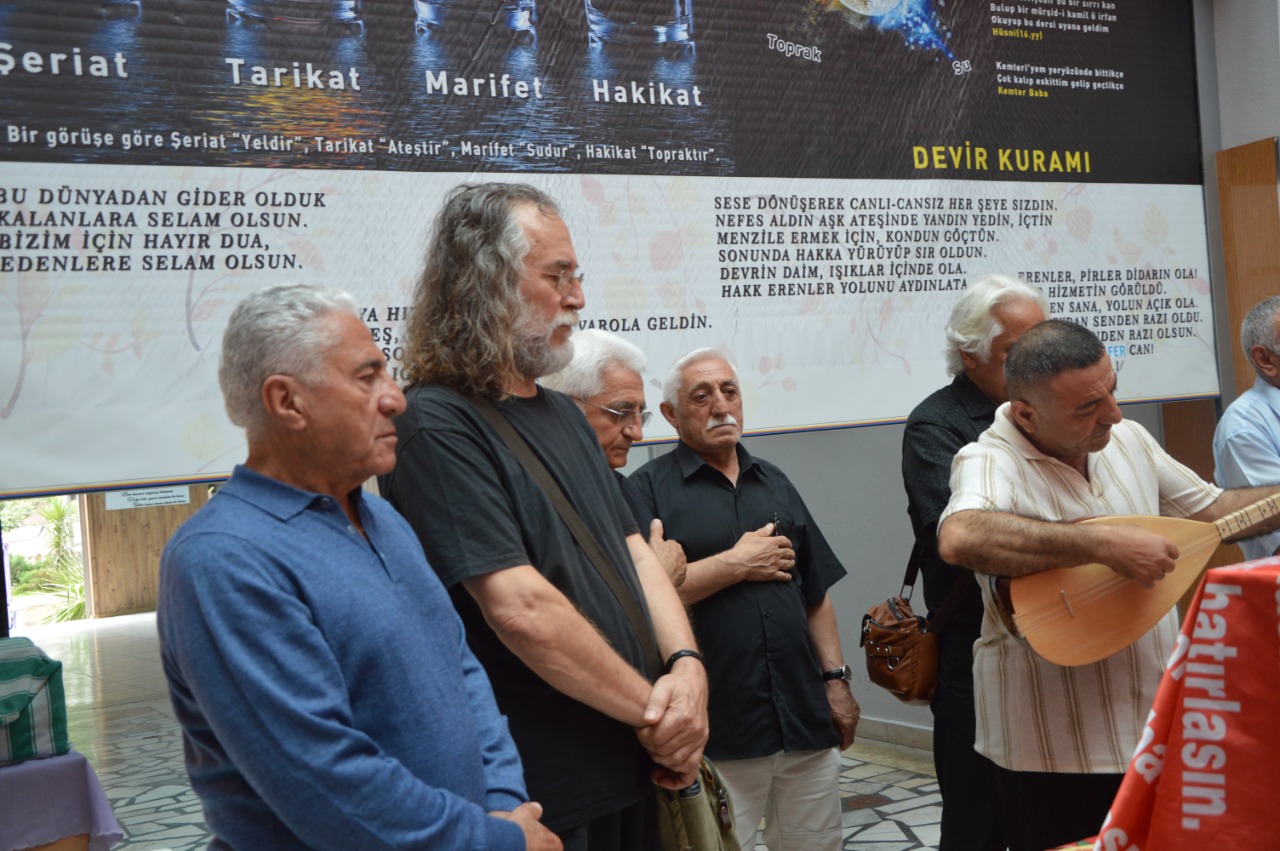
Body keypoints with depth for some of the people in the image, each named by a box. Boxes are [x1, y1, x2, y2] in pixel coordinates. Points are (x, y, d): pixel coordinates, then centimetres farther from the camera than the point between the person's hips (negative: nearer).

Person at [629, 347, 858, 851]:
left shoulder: (774, 483, 16)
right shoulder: (649, 488, -3)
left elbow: (815, 592, 18)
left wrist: (836, 678, 10)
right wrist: (736, 564, -11)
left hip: (805, 717, 6)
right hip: (716, 732, -5)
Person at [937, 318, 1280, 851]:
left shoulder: (1128, 439, 5)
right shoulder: (989, 462, -18)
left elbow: (1213, 510, 18)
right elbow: (958, 538, -41)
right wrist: (1103, 544, -35)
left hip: (1155, 724, 7)